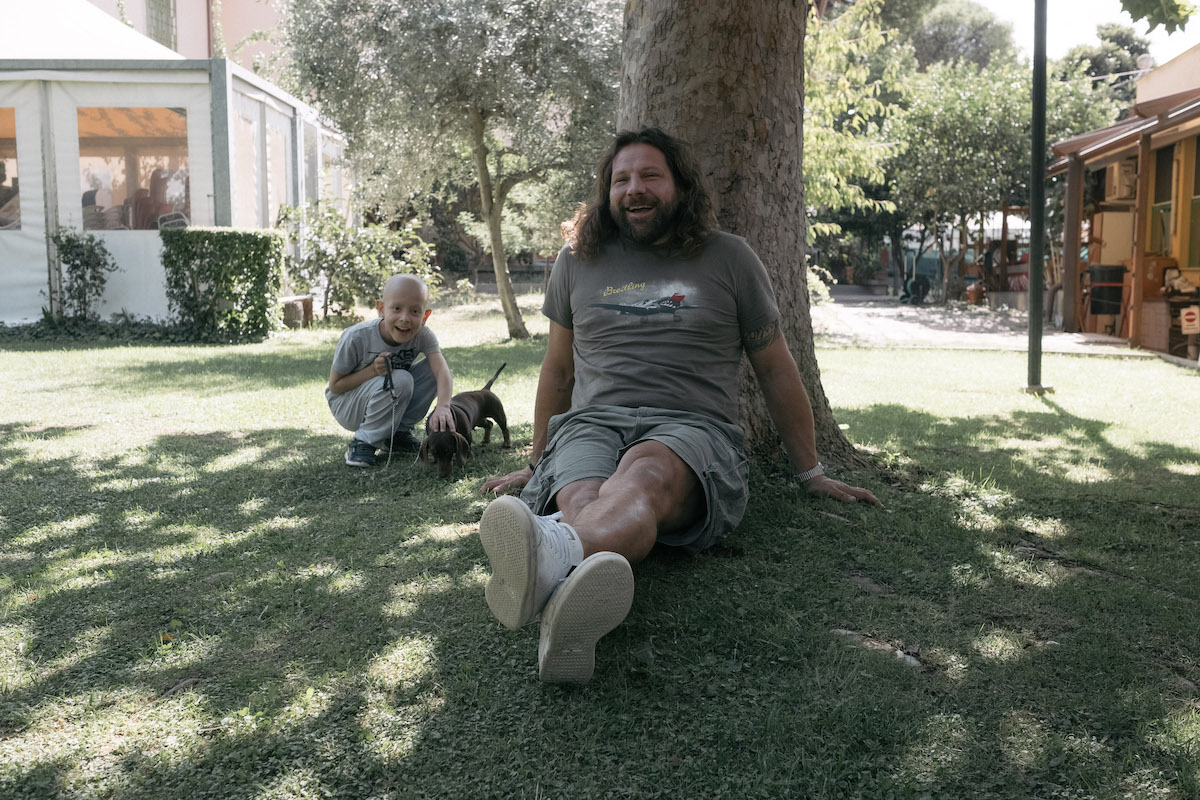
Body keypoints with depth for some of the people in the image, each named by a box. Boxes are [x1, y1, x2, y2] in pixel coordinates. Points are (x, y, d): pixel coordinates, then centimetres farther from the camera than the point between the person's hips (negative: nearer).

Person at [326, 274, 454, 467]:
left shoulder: (422, 335, -19)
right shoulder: (356, 338, -28)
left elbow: (443, 371, -34)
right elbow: (334, 386, -18)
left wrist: (443, 407, -54)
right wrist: (372, 370, -34)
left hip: (392, 400, 5)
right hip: (345, 405, -5)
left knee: (433, 369, -15)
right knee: (400, 380, -32)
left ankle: (397, 433, -1)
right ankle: (363, 443, -16)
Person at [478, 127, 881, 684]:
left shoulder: (729, 259, 14)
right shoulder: (577, 262, 19)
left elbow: (775, 370, 19)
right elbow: (557, 369, 28)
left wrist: (811, 473, 22)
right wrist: (536, 464, 30)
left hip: (691, 428, -2)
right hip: (592, 423, 3)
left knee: (646, 471, -40)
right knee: (580, 498, -36)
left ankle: (554, 553, -73)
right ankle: (570, 610, -69)